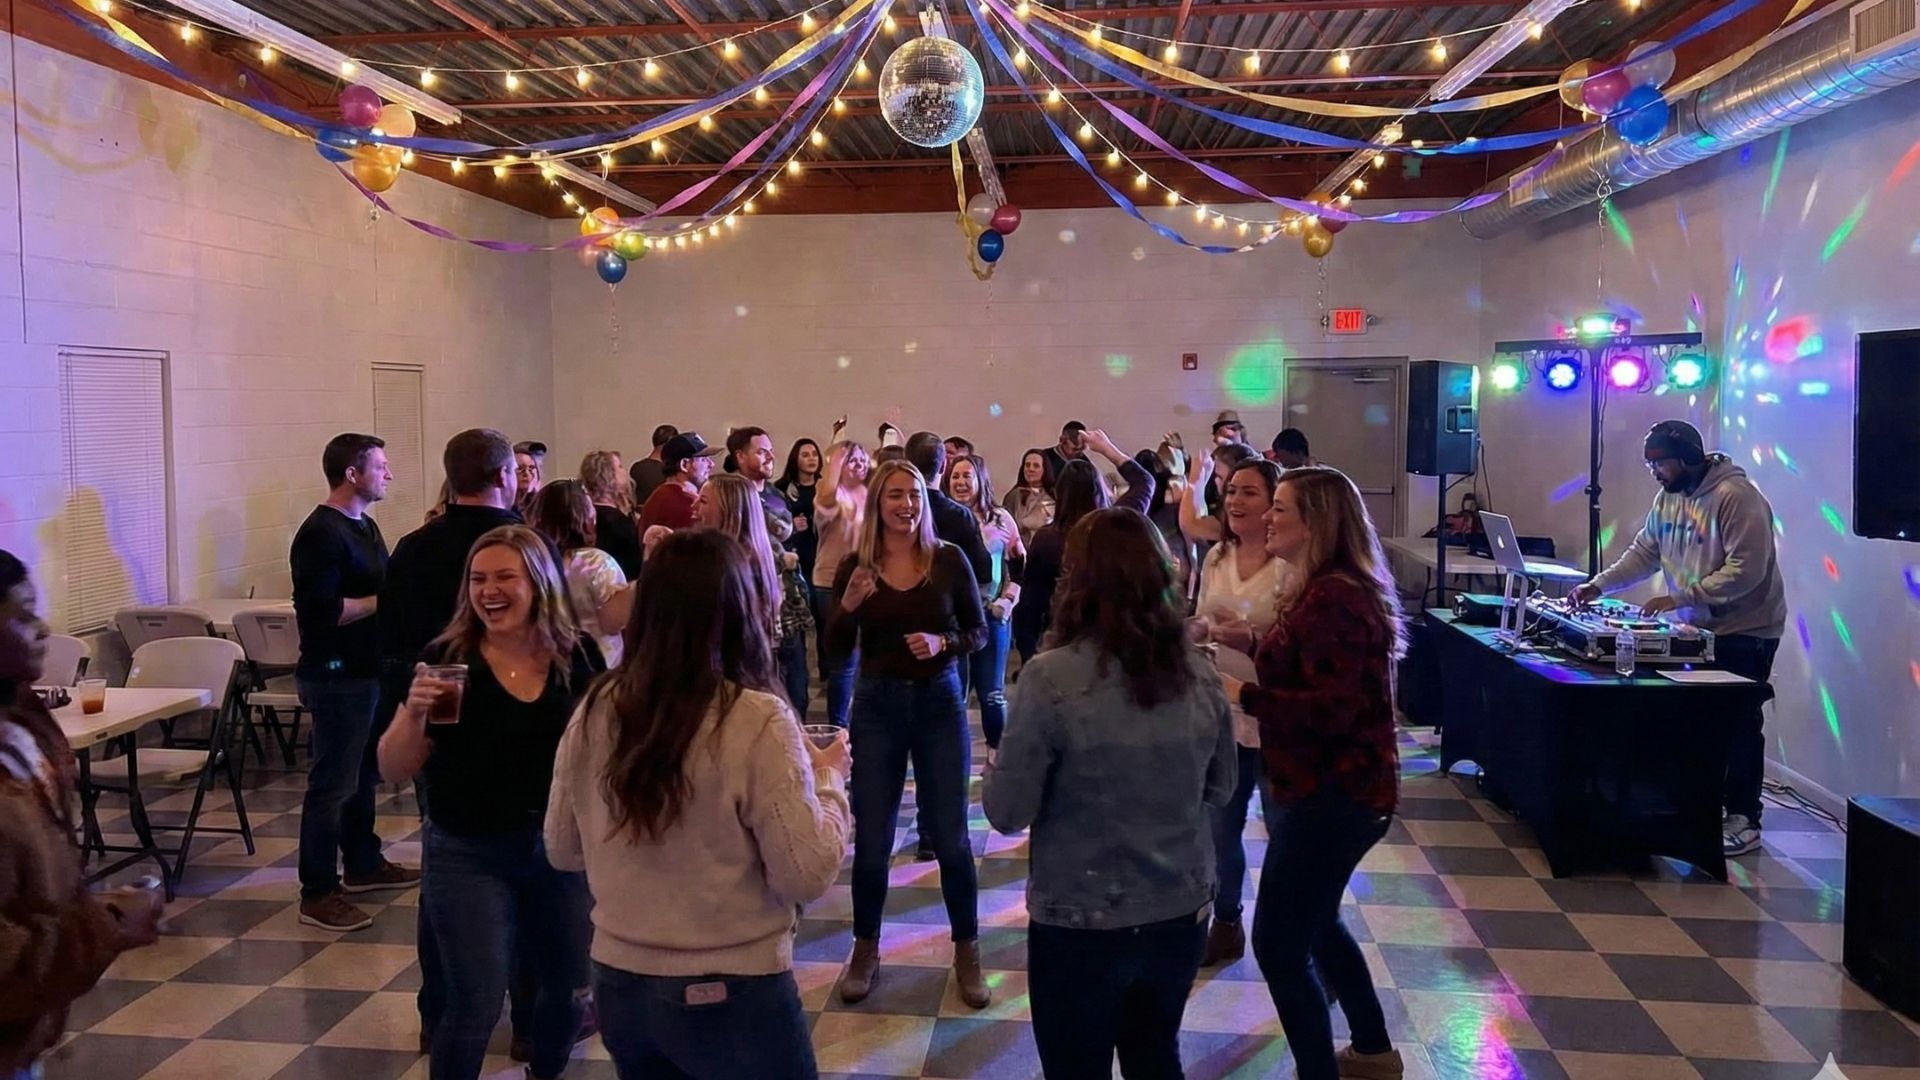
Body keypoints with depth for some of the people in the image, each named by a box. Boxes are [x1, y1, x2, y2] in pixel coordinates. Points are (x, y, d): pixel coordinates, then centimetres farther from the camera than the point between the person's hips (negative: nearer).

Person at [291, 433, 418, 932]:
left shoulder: (365, 525, 14)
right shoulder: (321, 533, -17)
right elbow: (320, 610, -25)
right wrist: (382, 600, -18)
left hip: (369, 670, 10)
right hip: (337, 675, -10)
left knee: (364, 773, 20)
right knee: (333, 783, -4)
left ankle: (363, 864, 34)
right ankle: (318, 894, 4)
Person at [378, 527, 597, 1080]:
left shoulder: (576, 658, -4)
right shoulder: (446, 658, -11)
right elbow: (395, 773, -9)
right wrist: (414, 713, -27)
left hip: (560, 849, 3)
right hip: (467, 856, -3)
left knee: (566, 987, 17)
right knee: (475, 1007, 1)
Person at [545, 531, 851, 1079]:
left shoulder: (595, 711, -6)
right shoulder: (757, 721, -20)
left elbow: (561, 850, 7)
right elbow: (808, 875, -16)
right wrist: (828, 779, -1)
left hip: (617, 985, 5)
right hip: (731, 995, -4)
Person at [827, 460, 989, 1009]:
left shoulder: (949, 559, -6)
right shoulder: (855, 566, -3)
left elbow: (980, 631, 0)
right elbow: (837, 649, -2)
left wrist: (943, 643, -20)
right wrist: (848, 606, -21)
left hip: (940, 702, -1)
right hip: (877, 705, 1)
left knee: (950, 835, 6)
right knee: (871, 837, 8)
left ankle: (967, 952, 21)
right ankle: (865, 950, 26)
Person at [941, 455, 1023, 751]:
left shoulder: (1000, 519, 2)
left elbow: (1019, 567, 9)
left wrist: (1007, 601, -1)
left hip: (991, 616, 0)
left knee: (992, 692, 6)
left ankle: (996, 753, 21)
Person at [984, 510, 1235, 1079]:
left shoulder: (1052, 677, -20)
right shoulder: (1199, 674, -5)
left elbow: (1008, 813, -15)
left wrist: (992, 768, 6)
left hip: (1082, 922, -4)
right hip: (1181, 913, 5)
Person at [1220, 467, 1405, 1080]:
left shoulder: (1333, 598, -23)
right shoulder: (1325, 589, 12)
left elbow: (1333, 707, -29)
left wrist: (1244, 696, -25)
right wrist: (1253, 644, 10)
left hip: (1331, 794, -12)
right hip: (1330, 787, 12)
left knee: (1278, 944, -5)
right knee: (1314, 923, 26)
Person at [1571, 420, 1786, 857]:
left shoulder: (1736, 496, -20)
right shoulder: (1668, 498, 6)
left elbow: (1746, 569, -26)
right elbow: (1644, 552, 10)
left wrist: (1680, 598, -28)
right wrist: (1599, 585, -3)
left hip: (1745, 631, -7)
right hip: (1698, 627, 8)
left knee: (1738, 723, -1)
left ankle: (1744, 819, 8)